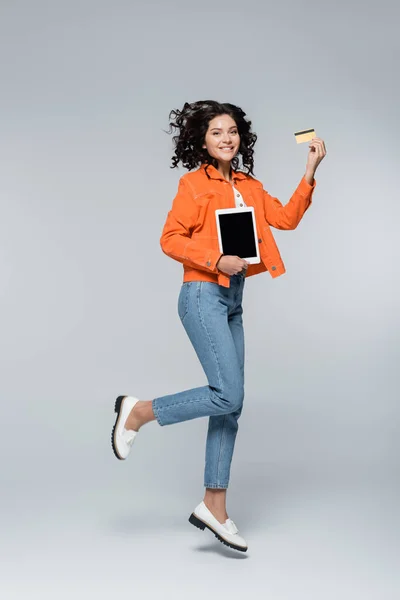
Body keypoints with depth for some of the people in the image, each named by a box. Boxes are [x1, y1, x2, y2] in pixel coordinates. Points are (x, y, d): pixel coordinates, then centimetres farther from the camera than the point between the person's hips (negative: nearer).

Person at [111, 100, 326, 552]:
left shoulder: (250, 186, 15)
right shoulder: (194, 183, -4)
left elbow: (287, 218, 6)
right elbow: (170, 240, -8)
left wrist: (310, 172, 1)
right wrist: (216, 260, -19)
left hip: (233, 300, 7)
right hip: (203, 295, -7)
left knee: (229, 405, 6)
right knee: (228, 395, -15)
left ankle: (214, 507, 14)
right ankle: (138, 411, 4)